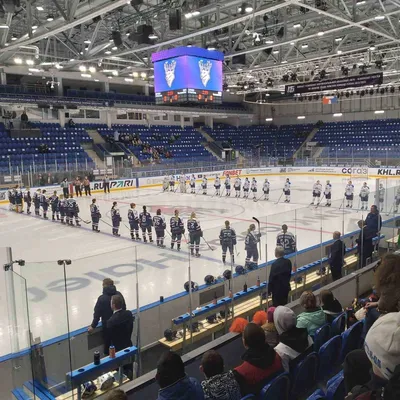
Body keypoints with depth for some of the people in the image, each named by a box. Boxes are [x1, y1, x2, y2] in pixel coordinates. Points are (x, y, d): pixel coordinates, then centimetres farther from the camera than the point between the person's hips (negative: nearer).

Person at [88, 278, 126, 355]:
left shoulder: (102, 298, -19)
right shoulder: (119, 294, -5)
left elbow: (97, 314, -14)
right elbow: (124, 308, 3)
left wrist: (93, 326, -4)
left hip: (107, 326, -4)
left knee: (108, 343, 12)